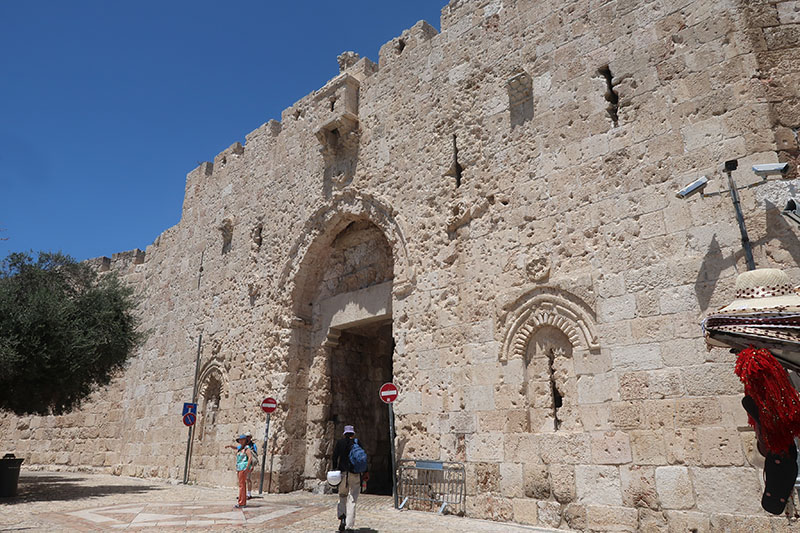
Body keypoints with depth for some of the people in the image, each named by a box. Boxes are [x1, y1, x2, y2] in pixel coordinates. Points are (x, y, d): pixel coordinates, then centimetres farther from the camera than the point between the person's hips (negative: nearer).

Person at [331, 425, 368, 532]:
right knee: (352, 500, 3)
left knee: (342, 497, 17)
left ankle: (342, 517, -5)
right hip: (355, 474, -1)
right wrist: (365, 473, 8)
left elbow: (335, 457, 1)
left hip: (342, 472, 1)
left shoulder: (339, 442, 4)